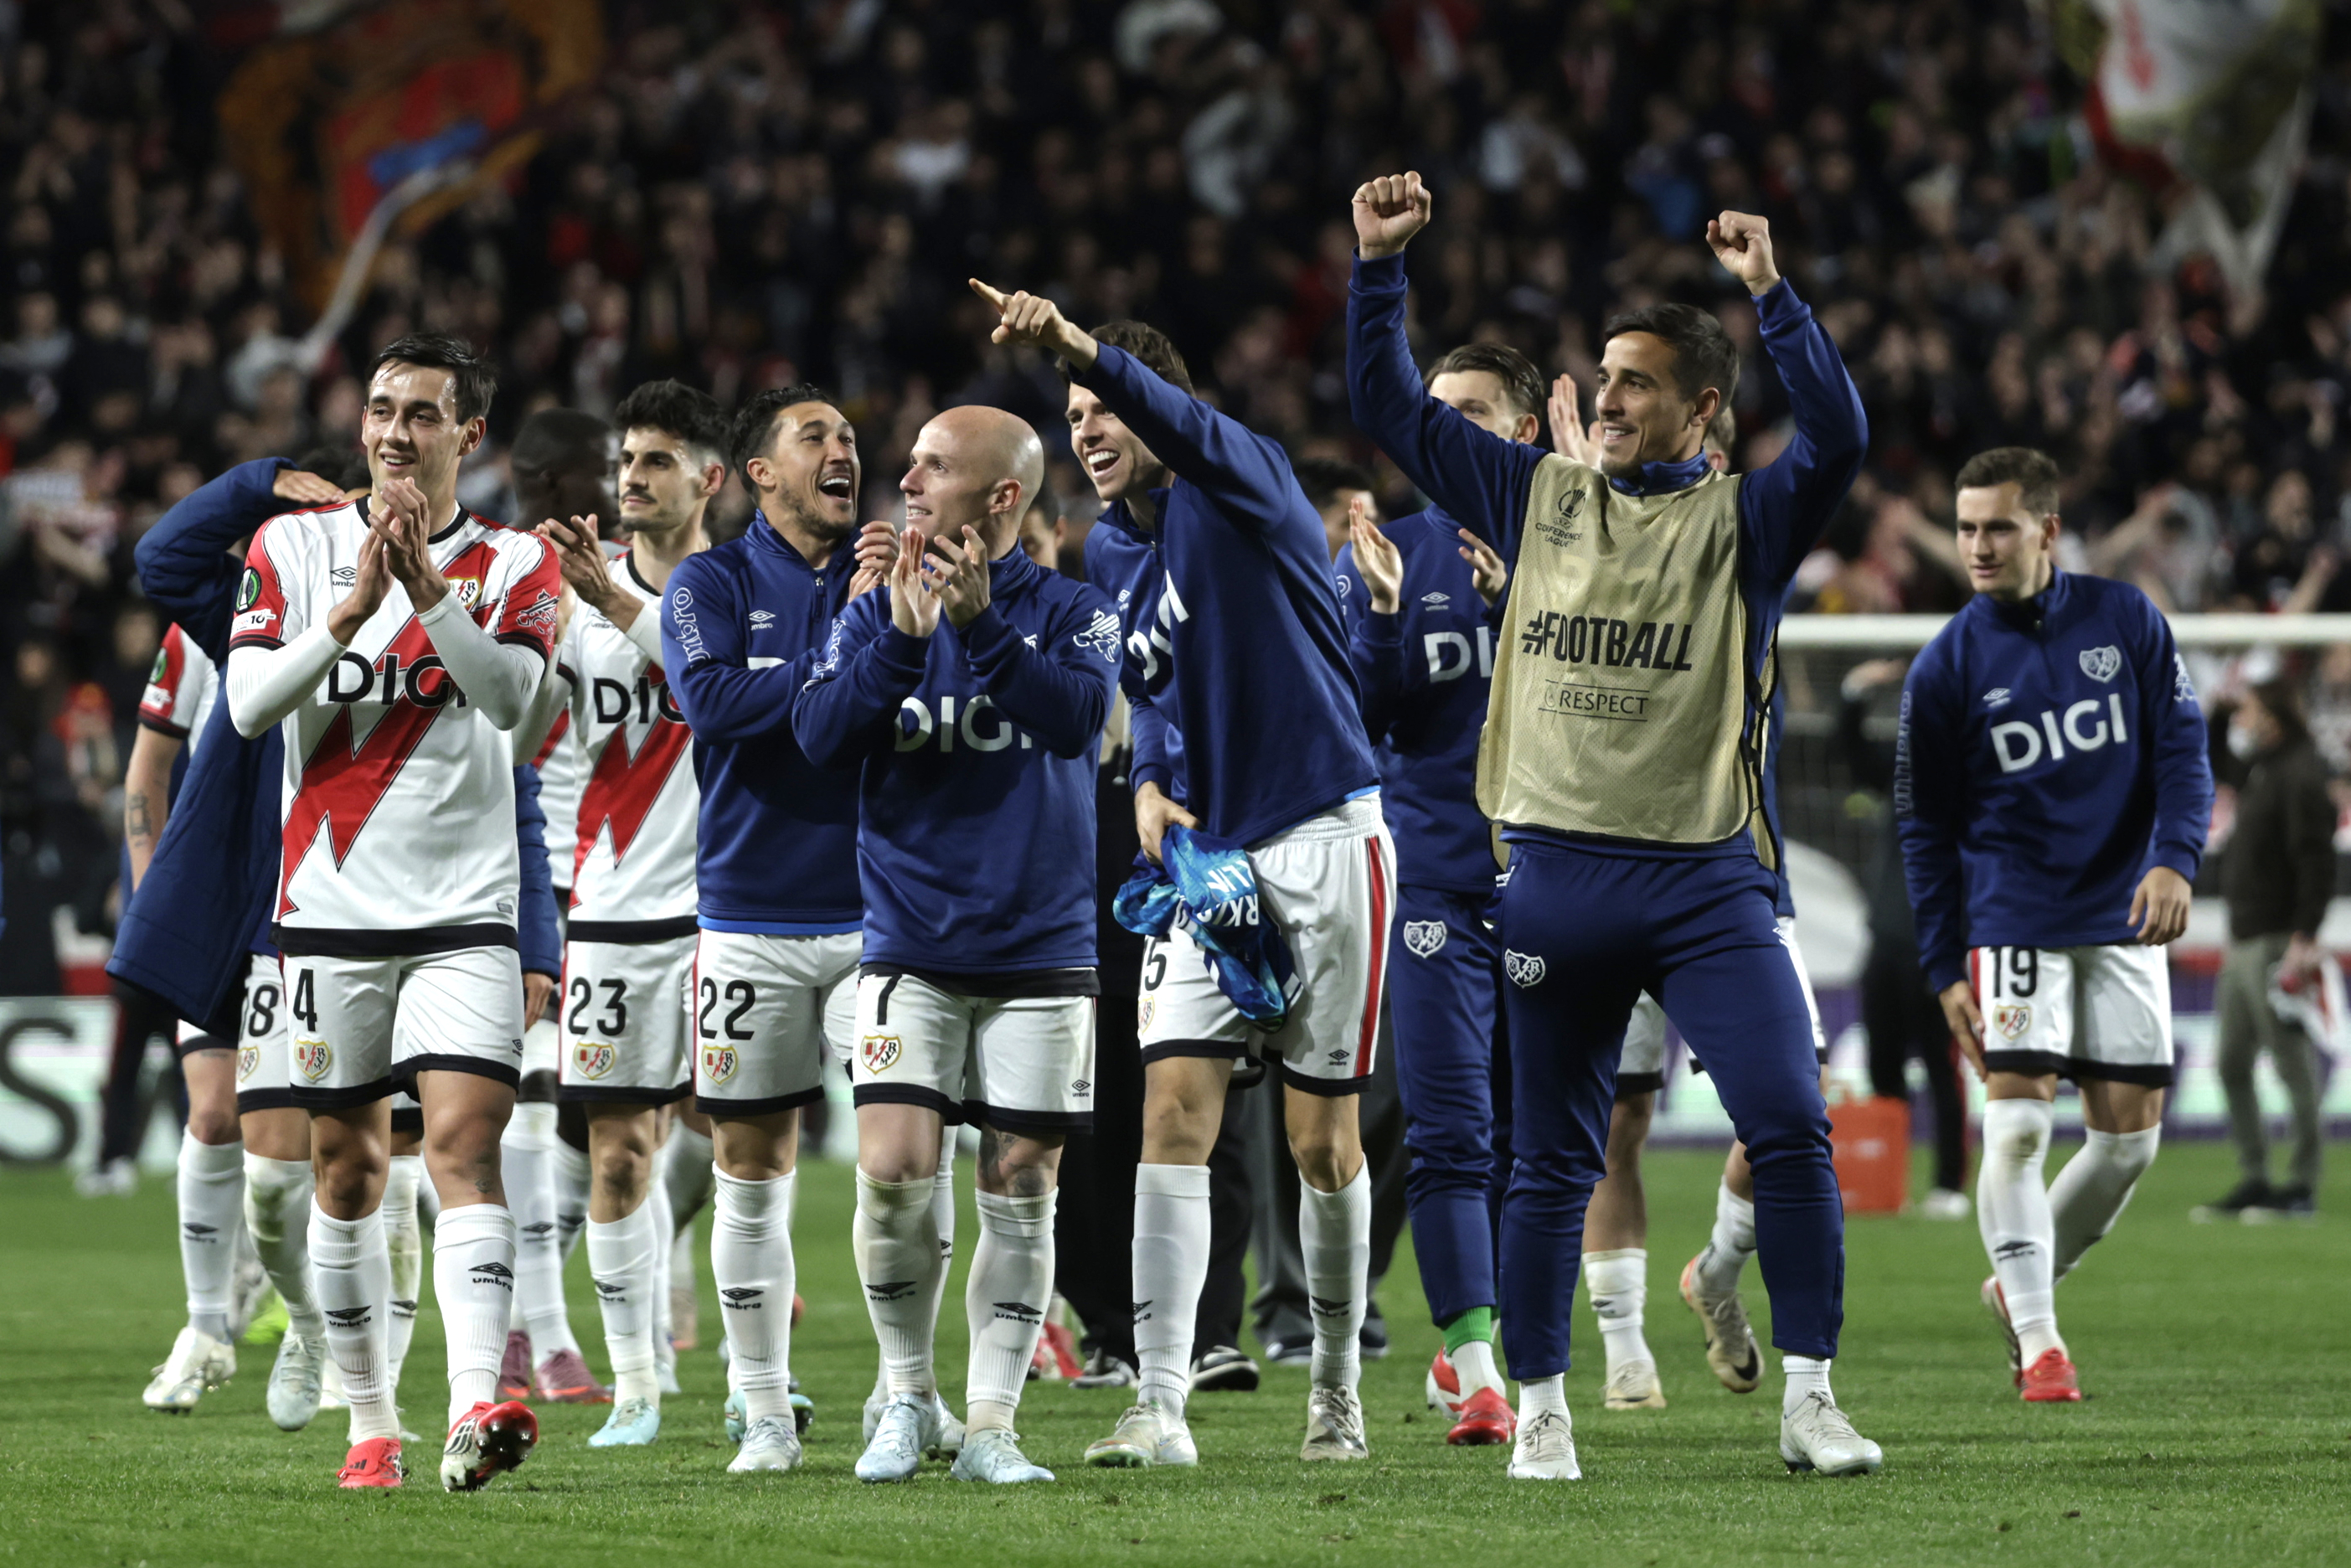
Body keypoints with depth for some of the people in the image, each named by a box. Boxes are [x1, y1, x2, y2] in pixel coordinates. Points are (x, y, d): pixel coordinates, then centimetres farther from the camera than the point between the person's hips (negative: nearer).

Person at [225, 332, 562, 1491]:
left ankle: (476, 1405, -29)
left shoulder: (514, 565, 5)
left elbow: (511, 694, -13)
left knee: (465, 1140, -16)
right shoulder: (293, 548, 7)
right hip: (332, 905, 2)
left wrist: (428, 586, -23)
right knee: (346, 1169, 6)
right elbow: (248, 704, -5)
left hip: (464, 909, -2)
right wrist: (353, 608, -16)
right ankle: (371, 1421, 16)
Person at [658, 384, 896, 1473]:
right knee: (751, 1168, 4)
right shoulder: (710, 585, 3)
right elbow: (711, 698, -16)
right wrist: (843, 650, -14)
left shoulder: (891, 577, 9)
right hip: (752, 920, -1)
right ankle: (765, 1415, 13)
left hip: (880, 910, 1)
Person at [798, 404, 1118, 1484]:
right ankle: (908, 1397, 8)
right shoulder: (876, 614, 6)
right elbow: (819, 735, -8)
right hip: (911, 950, 1)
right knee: (893, 1172, -11)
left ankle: (990, 1424, 8)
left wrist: (982, 622, -28)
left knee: (1020, 1188, 0)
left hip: (1039, 951, -1)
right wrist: (904, 637, -20)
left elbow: (1078, 715, -19)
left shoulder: (1068, 613, 0)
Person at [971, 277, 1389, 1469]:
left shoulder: (1241, 486, -10)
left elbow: (1186, 425, -34)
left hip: (1323, 839, -6)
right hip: (1208, 856, 6)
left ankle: (1335, 1390, 19)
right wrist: (1151, 779, 3)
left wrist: (1076, 345, -52)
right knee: (1173, 1112, -9)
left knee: (1321, 1138, 2)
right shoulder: (1108, 553, 10)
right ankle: (1160, 1405, -12)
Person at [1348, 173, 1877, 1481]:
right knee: (1551, 1164, 6)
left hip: (1706, 881, -3)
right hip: (1557, 873, 3)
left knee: (1792, 1129, -13)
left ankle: (1811, 1400, -7)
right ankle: (1540, 1412, 13)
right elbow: (1392, 407, 17)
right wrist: (1380, 265, 9)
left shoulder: (1743, 522, 2)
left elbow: (1838, 438, -16)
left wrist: (1772, 293, -22)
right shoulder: (1539, 498, 12)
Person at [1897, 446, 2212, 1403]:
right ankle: (2037, 1339, -5)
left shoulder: (2127, 622, 1)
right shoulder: (1946, 666, -2)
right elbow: (1924, 826, 3)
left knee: (2129, 1139, 2)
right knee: (2017, 1124, -14)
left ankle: (2021, 1283, 23)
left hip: (2123, 919, 2)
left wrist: (2175, 858, -15)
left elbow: (2182, 750, 3)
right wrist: (1944, 967, -2)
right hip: (2012, 919, -2)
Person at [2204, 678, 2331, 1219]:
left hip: (2277, 943, -10)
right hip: (2244, 943, 10)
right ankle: (2253, 1180, 15)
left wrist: (2305, 936, -23)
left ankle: (2303, 1186, -2)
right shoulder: (2260, 772, 16)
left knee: (2293, 1064, -5)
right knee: (2233, 1065, 10)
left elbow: (2316, 859, -20)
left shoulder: (2300, 774, -12)